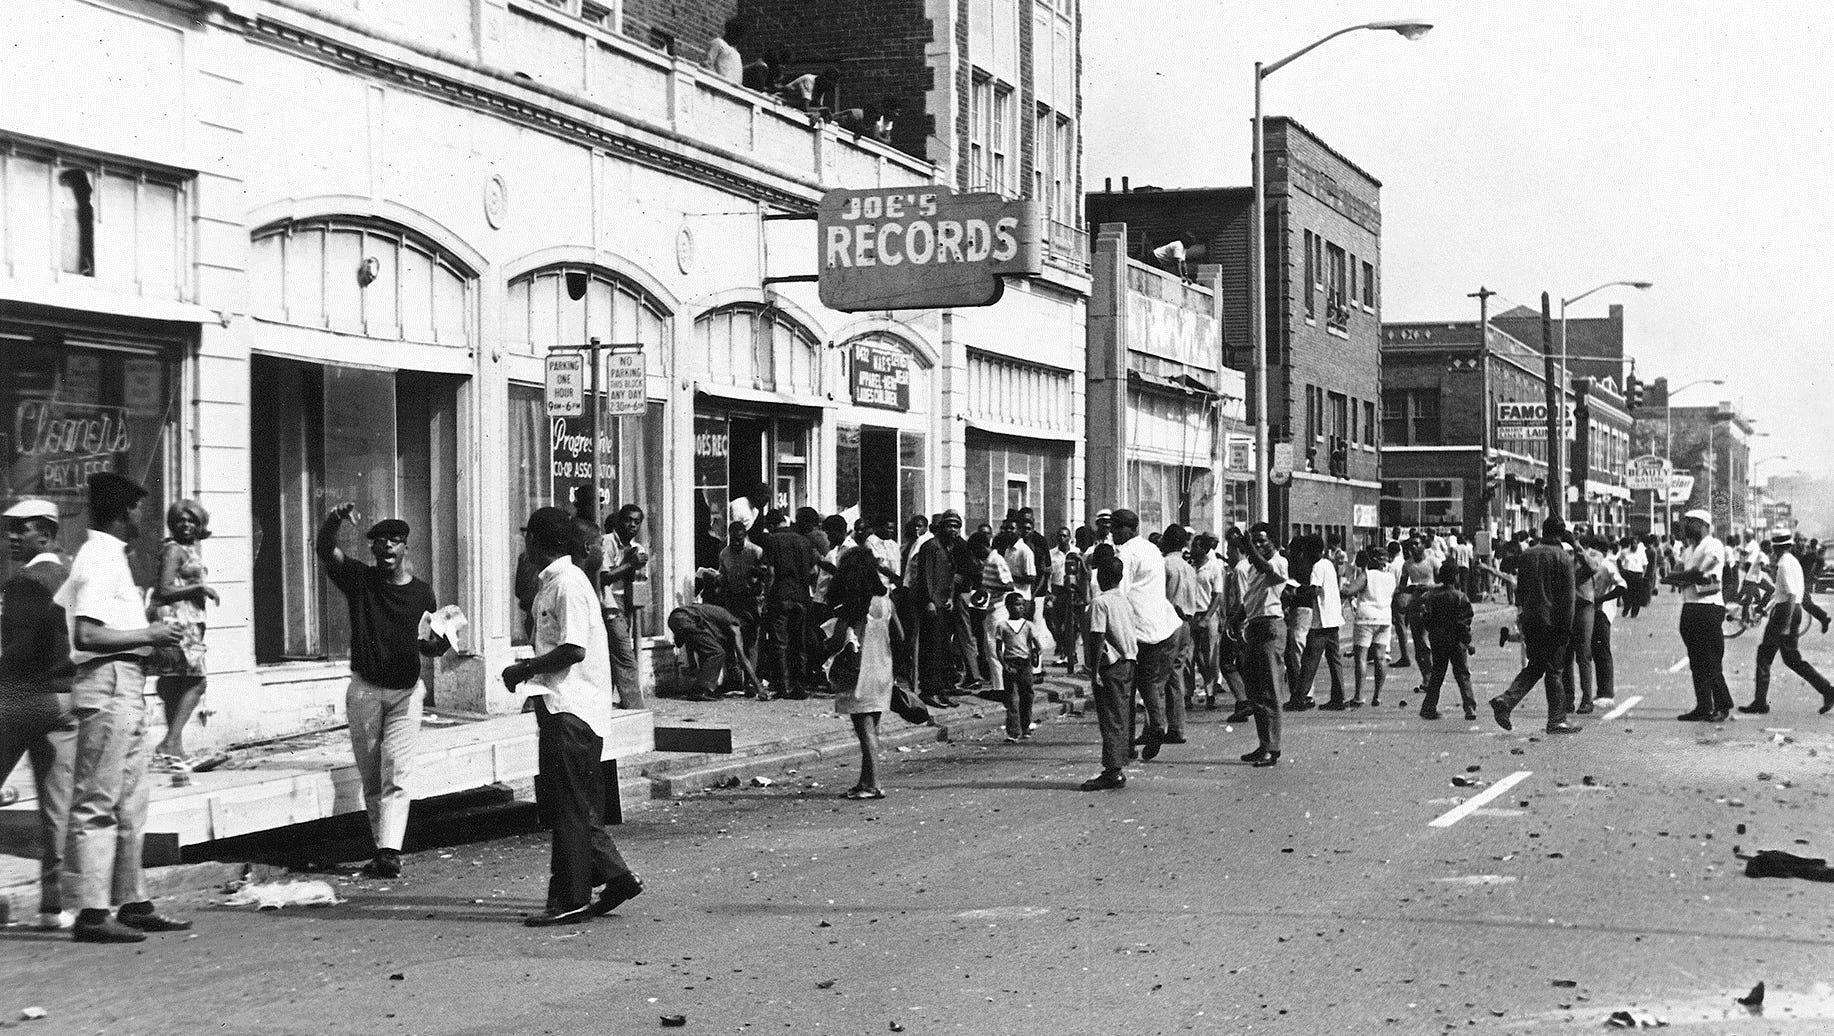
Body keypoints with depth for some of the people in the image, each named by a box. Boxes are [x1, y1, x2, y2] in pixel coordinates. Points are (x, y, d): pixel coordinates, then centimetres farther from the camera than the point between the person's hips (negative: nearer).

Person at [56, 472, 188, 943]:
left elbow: (60, 608, 24)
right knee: (97, 804, -8)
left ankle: (132, 903, 18)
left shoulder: (103, 555, 17)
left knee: (131, 803, 13)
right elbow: (87, 635, -22)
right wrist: (147, 635, -14)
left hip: (124, 690, 10)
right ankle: (92, 912, -6)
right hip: (109, 683, -10)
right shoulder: (102, 557, -14)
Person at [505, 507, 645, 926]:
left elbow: (574, 649, -22)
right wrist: (530, 667, 10)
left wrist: (525, 669, -14)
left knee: (569, 805, -3)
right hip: (561, 706, 10)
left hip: (571, 709, -10)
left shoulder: (567, 583, -15)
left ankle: (571, 900, 3)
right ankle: (616, 876, 16)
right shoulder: (553, 581, 15)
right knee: (555, 797, 12)